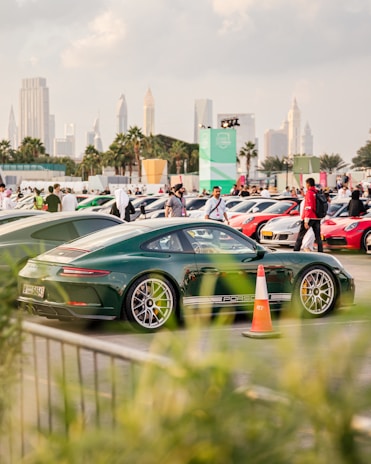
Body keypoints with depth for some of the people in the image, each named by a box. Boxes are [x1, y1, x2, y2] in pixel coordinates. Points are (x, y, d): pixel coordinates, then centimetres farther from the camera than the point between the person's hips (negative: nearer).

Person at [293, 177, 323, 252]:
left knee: (300, 236, 3)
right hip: (317, 218, 6)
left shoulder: (309, 193, -12)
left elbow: (308, 208, -18)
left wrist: (306, 221, -19)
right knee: (318, 237, 7)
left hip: (309, 218, -6)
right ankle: (320, 252, 2)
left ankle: (296, 251, 5)